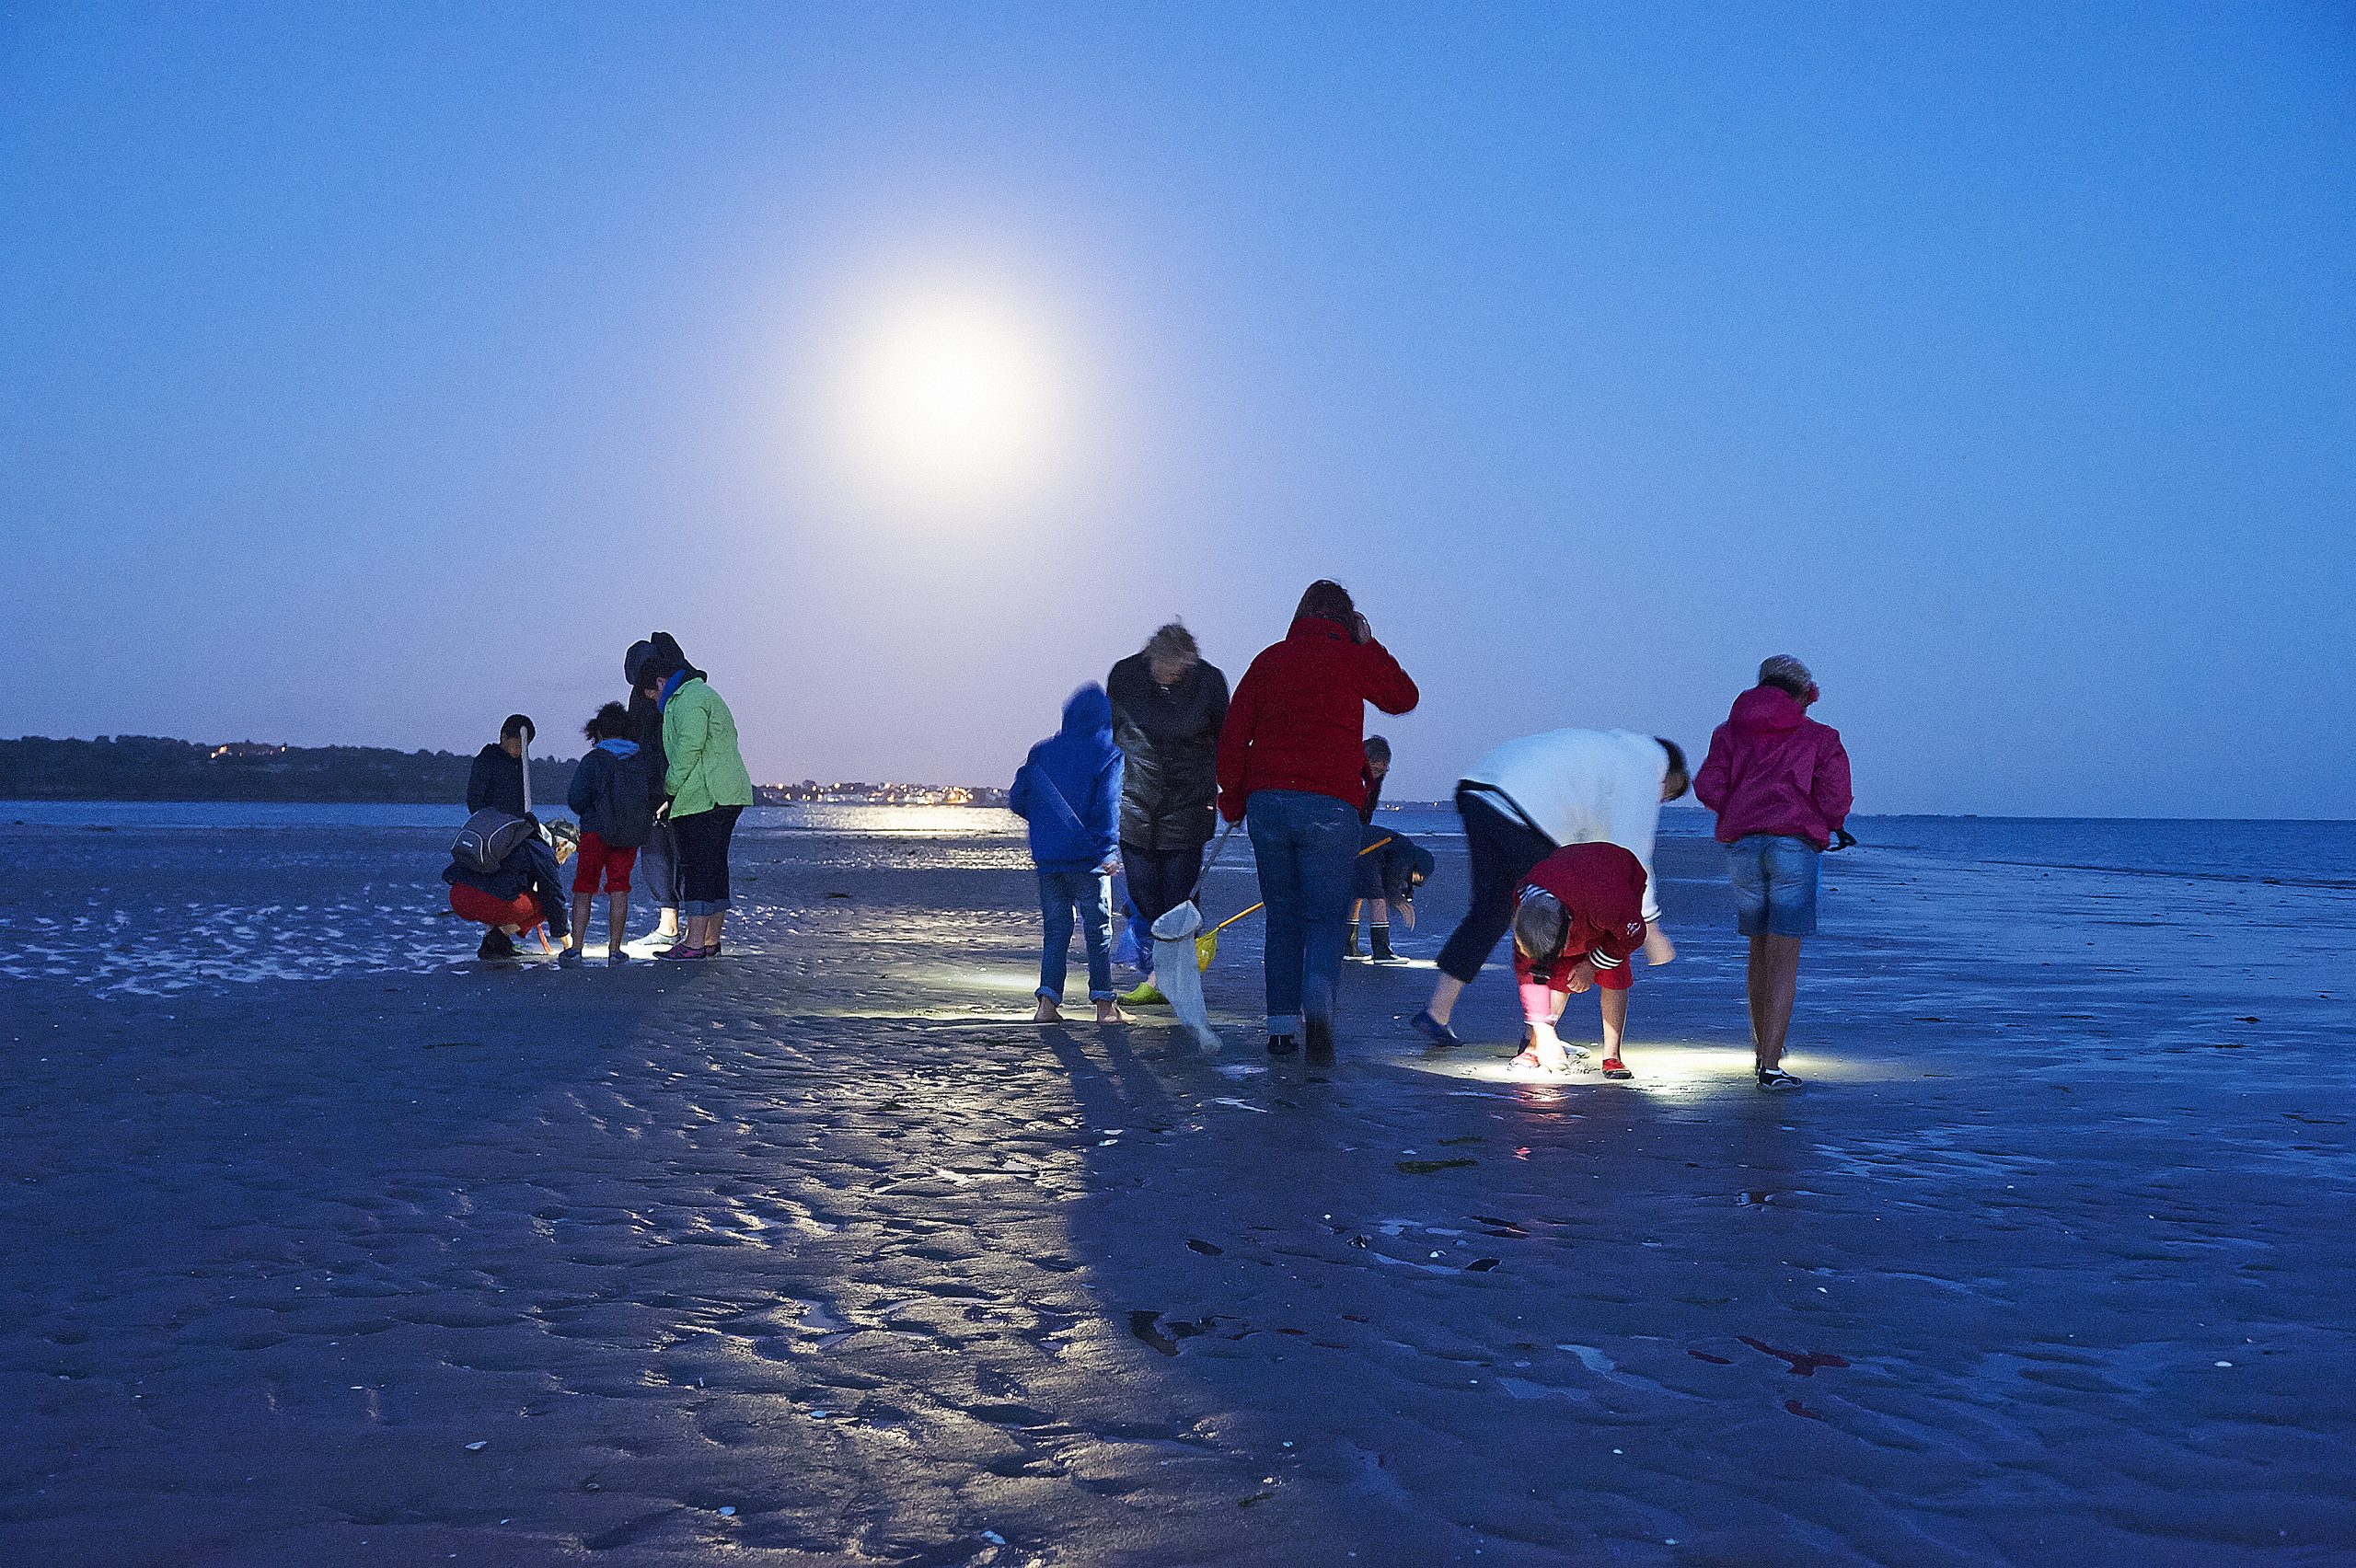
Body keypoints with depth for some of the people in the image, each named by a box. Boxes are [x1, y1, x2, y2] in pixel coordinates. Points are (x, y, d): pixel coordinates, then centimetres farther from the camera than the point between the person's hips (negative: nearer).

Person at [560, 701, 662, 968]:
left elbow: (576, 799, -9)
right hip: (631, 836, 3)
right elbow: (657, 797, 5)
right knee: (619, 889, 9)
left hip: (595, 833, -3)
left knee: (583, 889, 7)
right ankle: (615, 951, 7)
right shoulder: (643, 760, 4)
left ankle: (575, 949, 3)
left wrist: (587, 813, 12)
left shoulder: (593, 760, -7)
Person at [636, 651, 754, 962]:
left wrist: (671, 788, -11)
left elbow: (689, 747, -21)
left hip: (702, 799, -10)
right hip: (727, 797, 11)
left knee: (697, 867, -9)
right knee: (715, 865, 12)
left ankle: (694, 942, -9)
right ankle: (712, 941, 17)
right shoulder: (706, 694, 25)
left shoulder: (688, 699, -9)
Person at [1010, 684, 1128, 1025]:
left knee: (1055, 930, 11)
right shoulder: (1111, 753, -2)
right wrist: (1109, 850, -19)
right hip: (1086, 857, -4)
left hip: (1047, 857, 4)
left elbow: (1016, 800, 10)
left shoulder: (1042, 751, 10)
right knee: (1098, 930, 4)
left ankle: (1047, 1002, 3)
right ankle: (1104, 1004, 5)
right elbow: (1109, 804, -14)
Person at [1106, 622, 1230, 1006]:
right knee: (1142, 896, 0)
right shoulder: (1124, 675, -4)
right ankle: (1152, 978, 7)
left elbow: (1224, 740, 7)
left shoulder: (1209, 680, -7)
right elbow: (1108, 734, 10)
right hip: (1135, 804, 2)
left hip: (1188, 806, -1)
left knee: (1180, 898, -2)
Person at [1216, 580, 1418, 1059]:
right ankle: (1318, 1000, -25)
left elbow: (1233, 732, 8)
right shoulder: (1353, 657, 3)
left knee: (1282, 917, 12)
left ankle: (1281, 1024, 10)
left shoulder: (1270, 658, 10)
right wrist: (1369, 645, 25)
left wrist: (1232, 798, 16)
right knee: (1327, 916, 1)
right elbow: (1405, 697, 19)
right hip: (1330, 805, -3)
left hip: (1266, 803, 3)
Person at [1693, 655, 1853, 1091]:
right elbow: (1835, 793, -2)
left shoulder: (1729, 731, 15)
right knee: (1784, 959, -4)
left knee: (1759, 950, 19)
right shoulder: (1819, 737, 8)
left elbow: (1707, 786, 4)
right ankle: (1770, 1066, -12)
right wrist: (1828, 827, 18)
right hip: (1794, 844, -3)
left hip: (1741, 844, 3)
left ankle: (1763, 1050, 30)